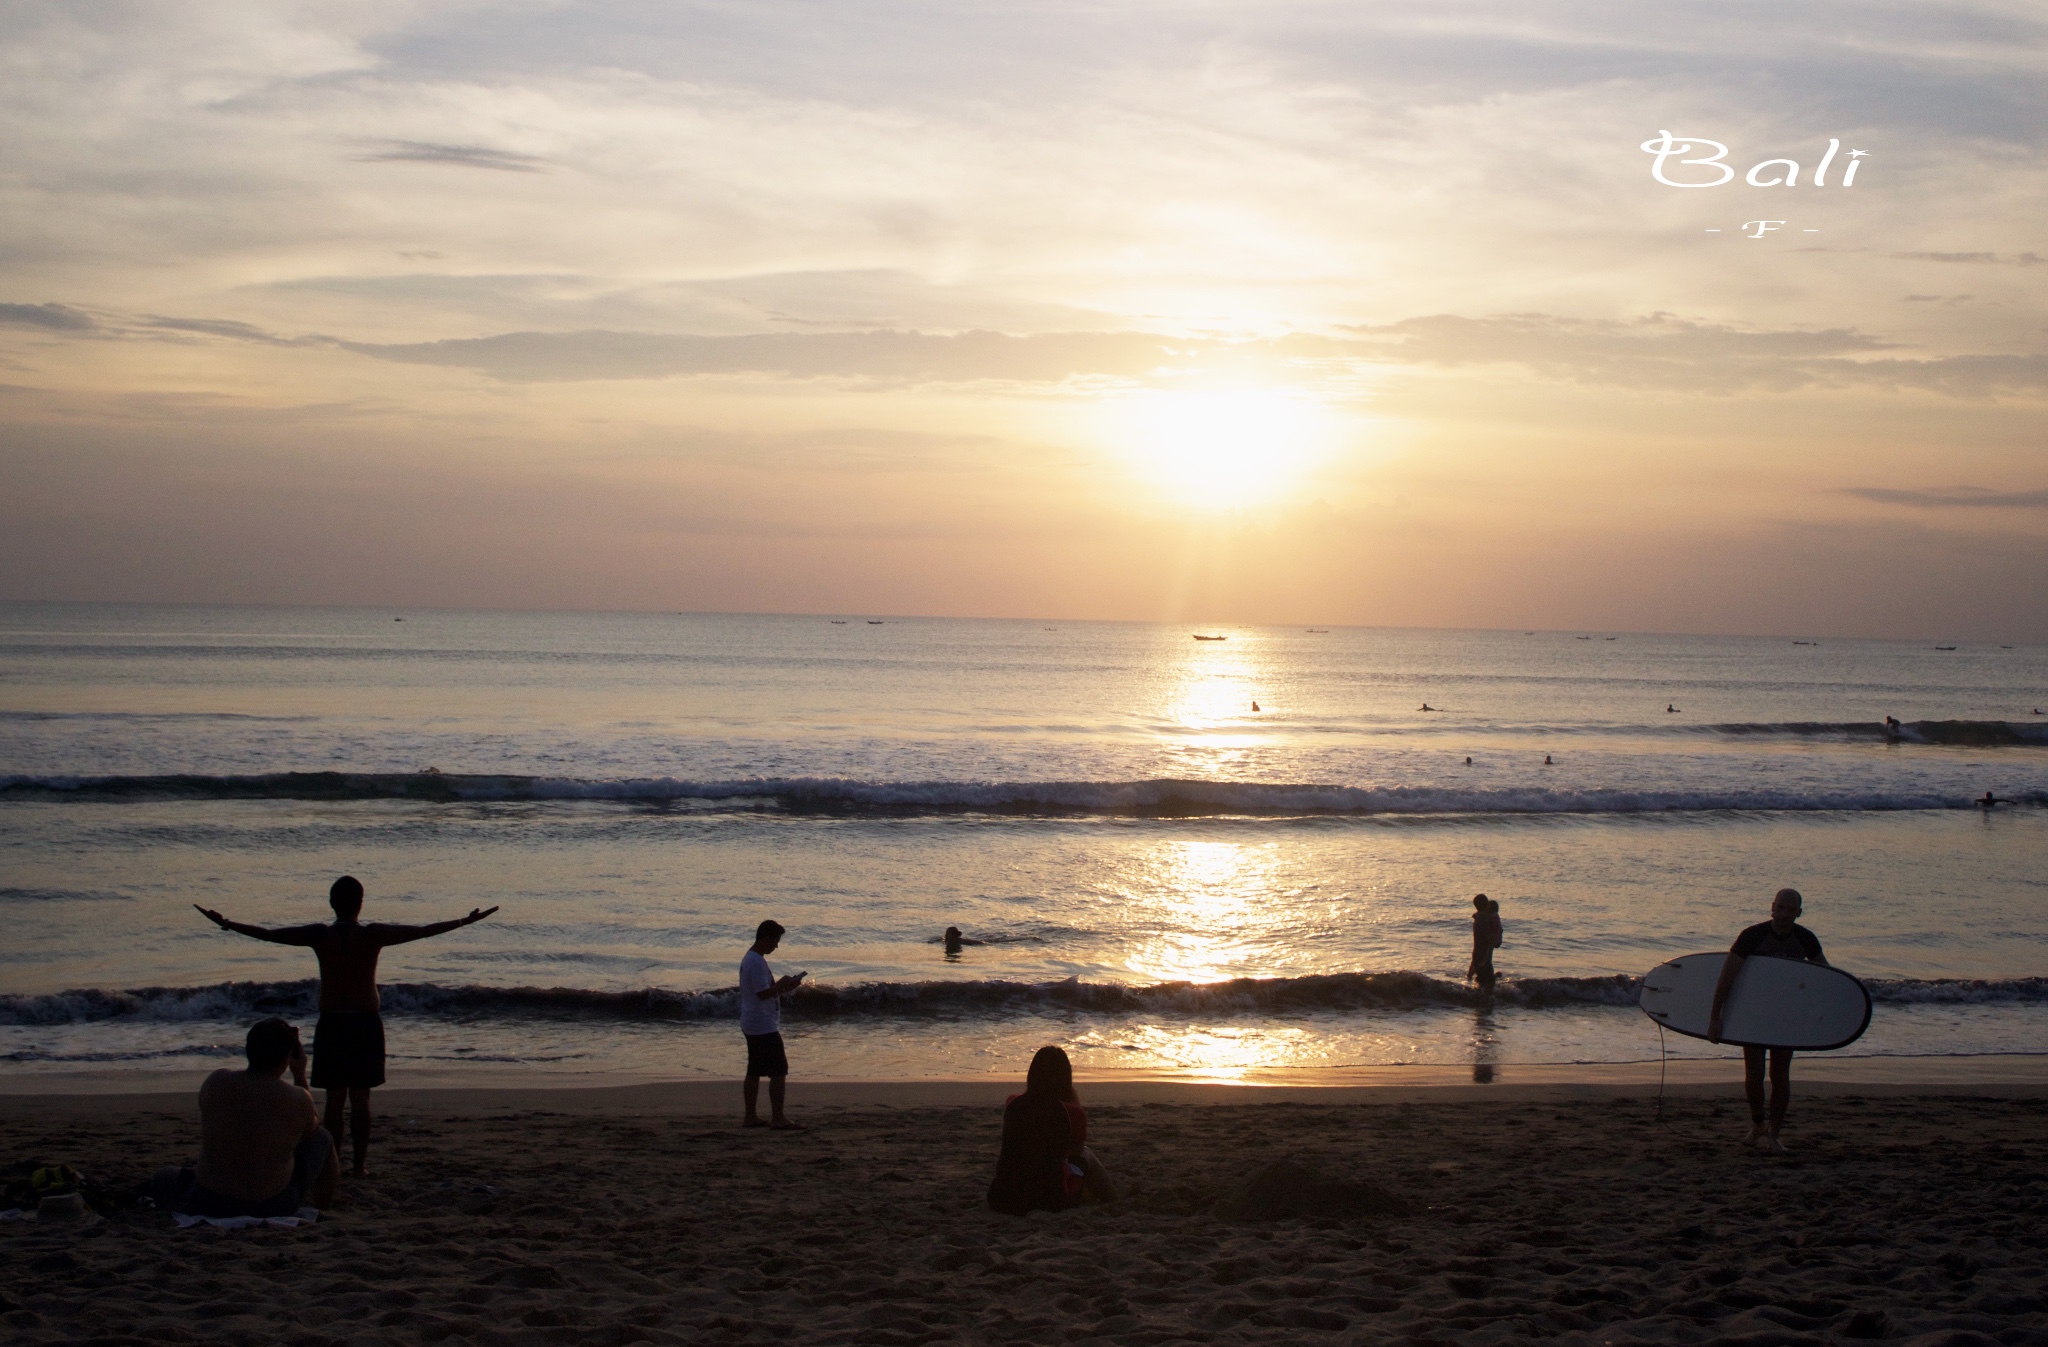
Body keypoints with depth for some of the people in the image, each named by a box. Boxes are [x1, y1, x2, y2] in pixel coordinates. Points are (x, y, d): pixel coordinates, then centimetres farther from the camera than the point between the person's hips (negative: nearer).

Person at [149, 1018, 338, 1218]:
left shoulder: (215, 1082, -7)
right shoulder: (297, 1099, -15)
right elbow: (311, 1127, 9)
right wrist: (300, 1076, 14)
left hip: (207, 1205, 2)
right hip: (273, 1208, -2)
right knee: (322, 1138, 25)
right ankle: (323, 1201, 43)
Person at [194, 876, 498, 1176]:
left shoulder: (319, 936, -7)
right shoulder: (373, 935, -8)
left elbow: (268, 934, -1)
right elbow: (422, 932, -4)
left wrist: (225, 924, 10)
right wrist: (465, 922, 5)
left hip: (331, 1024, 0)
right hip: (366, 1023, 0)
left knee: (334, 1098, 7)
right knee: (360, 1098, 6)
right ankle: (360, 1163, 7)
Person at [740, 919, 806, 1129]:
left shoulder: (749, 959, 14)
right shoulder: (757, 962, -18)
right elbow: (763, 993, -24)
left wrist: (782, 986, 10)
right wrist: (783, 985, -12)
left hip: (752, 1025, 11)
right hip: (764, 1026, -11)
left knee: (755, 1071, 12)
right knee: (779, 1071, -8)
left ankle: (751, 1117, 15)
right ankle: (778, 1119, -9)